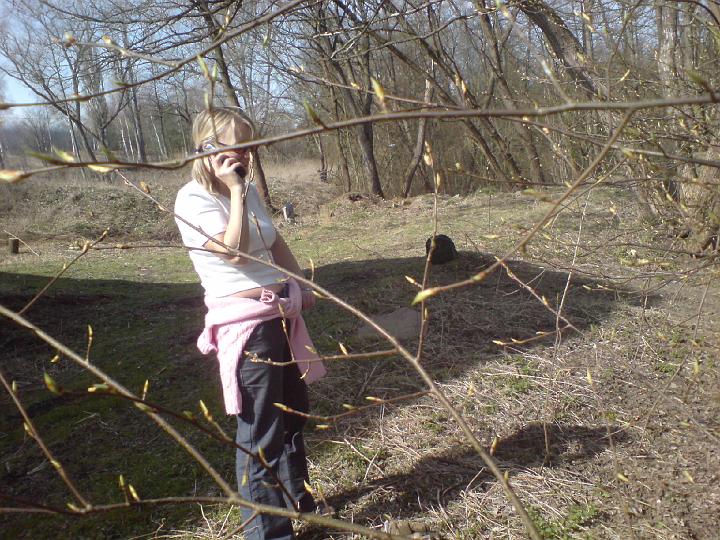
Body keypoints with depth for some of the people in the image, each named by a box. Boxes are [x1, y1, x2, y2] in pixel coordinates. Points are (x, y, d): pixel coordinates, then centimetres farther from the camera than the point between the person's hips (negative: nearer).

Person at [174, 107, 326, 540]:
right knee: (261, 431, -1)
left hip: (283, 313, 9)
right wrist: (236, 192, -19)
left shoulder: (249, 189, 10)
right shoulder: (194, 199, -12)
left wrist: (302, 287, 17)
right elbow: (234, 249, -25)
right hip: (246, 323, -9)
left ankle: (298, 496, 46)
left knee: (294, 410, 23)